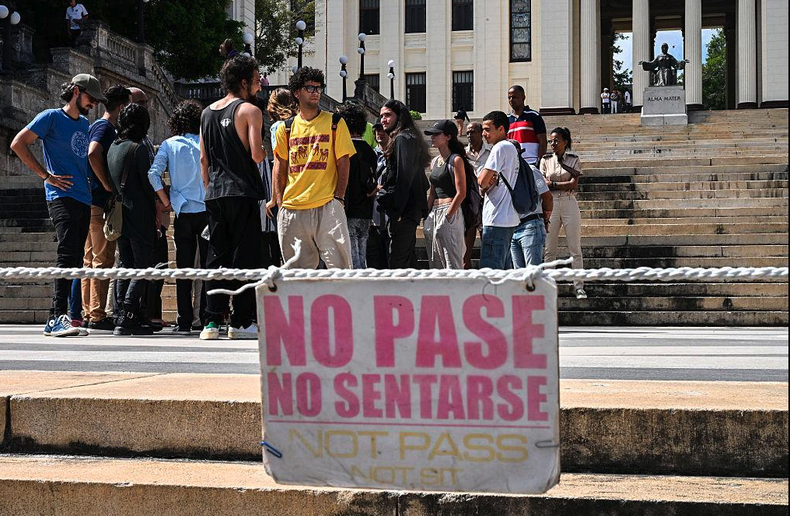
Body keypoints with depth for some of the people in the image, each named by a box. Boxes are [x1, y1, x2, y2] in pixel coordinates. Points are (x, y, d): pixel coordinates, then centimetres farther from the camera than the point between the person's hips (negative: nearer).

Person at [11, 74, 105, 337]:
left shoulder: (85, 123, 20)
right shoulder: (51, 117, -2)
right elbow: (18, 143, -8)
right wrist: (46, 175, -12)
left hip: (84, 200, 8)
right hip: (62, 197, -8)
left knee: (75, 259, 7)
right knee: (68, 255, -18)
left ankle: (60, 318, 12)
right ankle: (57, 317, -23)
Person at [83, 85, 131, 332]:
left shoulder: (101, 126, 19)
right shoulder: (105, 127, -11)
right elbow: (93, 154, -29)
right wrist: (107, 184, -21)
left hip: (93, 203, 10)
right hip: (101, 203, -10)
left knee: (92, 259, 10)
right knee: (103, 259, -8)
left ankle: (89, 314, 13)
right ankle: (97, 316, -9)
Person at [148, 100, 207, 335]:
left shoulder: (169, 144, 3)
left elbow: (153, 173, -7)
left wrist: (166, 201, 1)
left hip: (183, 212, 0)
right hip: (207, 210, 0)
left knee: (184, 269, 5)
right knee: (208, 266, 4)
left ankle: (184, 322, 2)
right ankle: (207, 319, 1)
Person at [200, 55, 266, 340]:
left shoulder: (207, 113, 14)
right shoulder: (249, 110, -5)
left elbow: (204, 158, 15)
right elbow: (256, 154, -14)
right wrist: (264, 151, 8)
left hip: (215, 195, 6)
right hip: (242, 193, -6)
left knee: (216, 256, 8)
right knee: (244, 256, -1)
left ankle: (212, 321, 4)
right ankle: (241, 321, -2)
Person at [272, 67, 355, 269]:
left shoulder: (335, 124, 6)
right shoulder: (286, 129, 12)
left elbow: (343, 164, 3)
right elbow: (280, 167, 13)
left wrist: (339, 197, -7)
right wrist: (280, 202, 4)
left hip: (327, 206, -2)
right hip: (292, 209, 2)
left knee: (339, 264, -9)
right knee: (299, 268, 4)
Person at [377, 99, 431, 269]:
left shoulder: (402, 139, -11)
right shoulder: (409, 138, 20)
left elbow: (403, 177, -19)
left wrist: (397, 210, -21)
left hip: (402, 211, -11)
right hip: (412, 209, 11)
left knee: (397, 261, -11)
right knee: (408, 257, 14)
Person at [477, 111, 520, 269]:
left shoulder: (500, 148, -11)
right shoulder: (512, 148, 19)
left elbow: (482, 182, -16)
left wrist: (485, 183, 5)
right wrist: (489, 183, -4)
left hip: (497, 219, -10)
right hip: (510, 219, 10)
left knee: (490, 270, -11)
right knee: (503, 270, 12)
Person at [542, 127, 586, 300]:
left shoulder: (574, 160, 5)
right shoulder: (546, 160, 9)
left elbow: (574, 184, -6)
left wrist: (552, 184, -7)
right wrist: (565, 185, -7)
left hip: (569, 203, -1)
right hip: (551, 204, 1)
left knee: (575, 248, -2)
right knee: (549, 249, 1)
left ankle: (579, 287, 0)